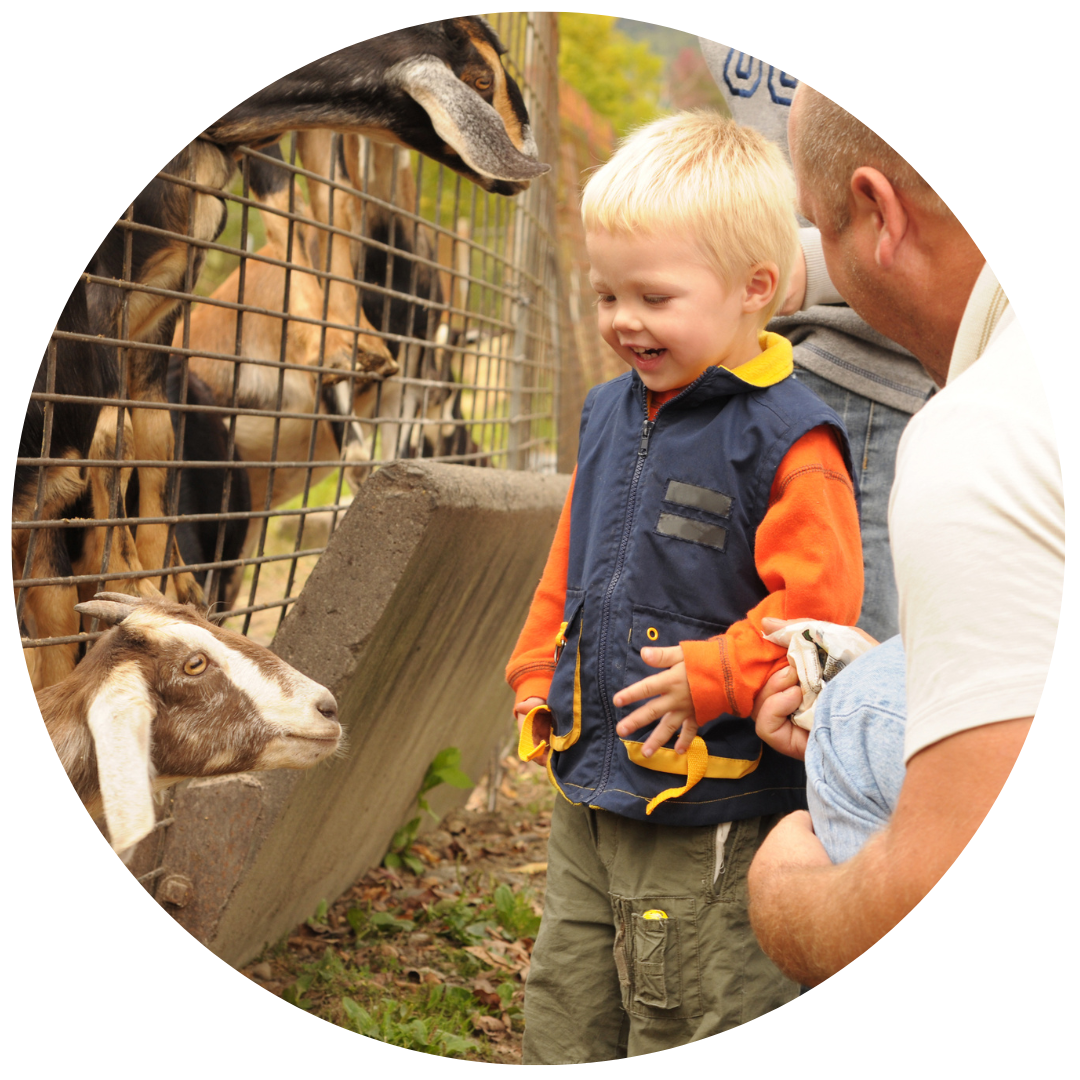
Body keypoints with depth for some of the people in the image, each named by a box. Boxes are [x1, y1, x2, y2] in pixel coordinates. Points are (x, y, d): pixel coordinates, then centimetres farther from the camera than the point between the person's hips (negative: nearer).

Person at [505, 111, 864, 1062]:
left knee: (689, 1023, 6)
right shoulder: (610, 414, 8)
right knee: (565, 1021, 18)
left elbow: (818, 602, -21)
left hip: (714, 814, -7)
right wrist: (538, 680, 14)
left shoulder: (786, 440, -17)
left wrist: (709, 678, -22)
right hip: (590, 794, 8)